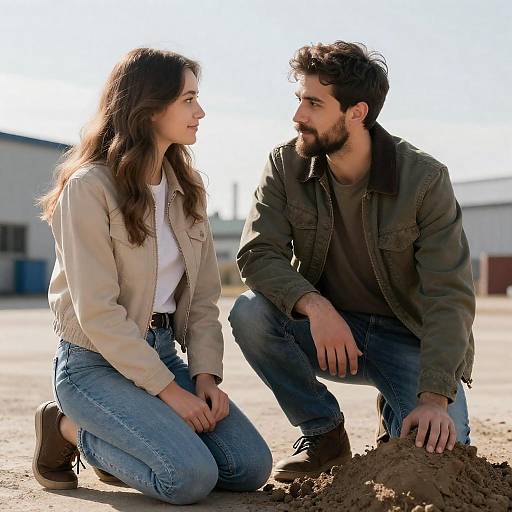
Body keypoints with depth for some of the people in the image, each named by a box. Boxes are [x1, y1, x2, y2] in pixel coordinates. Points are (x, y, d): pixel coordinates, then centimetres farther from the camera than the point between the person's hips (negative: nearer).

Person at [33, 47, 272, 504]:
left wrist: (205, 374, -7)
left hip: (163, 352, 7)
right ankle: (69, 431, 2)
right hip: (95, 363, -7)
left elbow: (203, 295, 7)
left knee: (251, 467, -5)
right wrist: (169, 390, -18)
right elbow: (98, 311, -19)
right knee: (192, 476, -22)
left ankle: (121, 438, 14)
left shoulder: (187, 188, 8)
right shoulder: (88, 187, -15)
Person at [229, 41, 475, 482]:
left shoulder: (425, 178, -17)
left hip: (408, 337, -2)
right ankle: (324, 433, -4)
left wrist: (434, 397, -32)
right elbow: (257, 254, -16)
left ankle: (398, 414, 15)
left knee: (439, 453, -24)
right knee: (250, 313, -26)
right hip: (328, 329, 3)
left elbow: (449, 296, -21)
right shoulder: (286, 165, -9)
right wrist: (315, 305, -35)